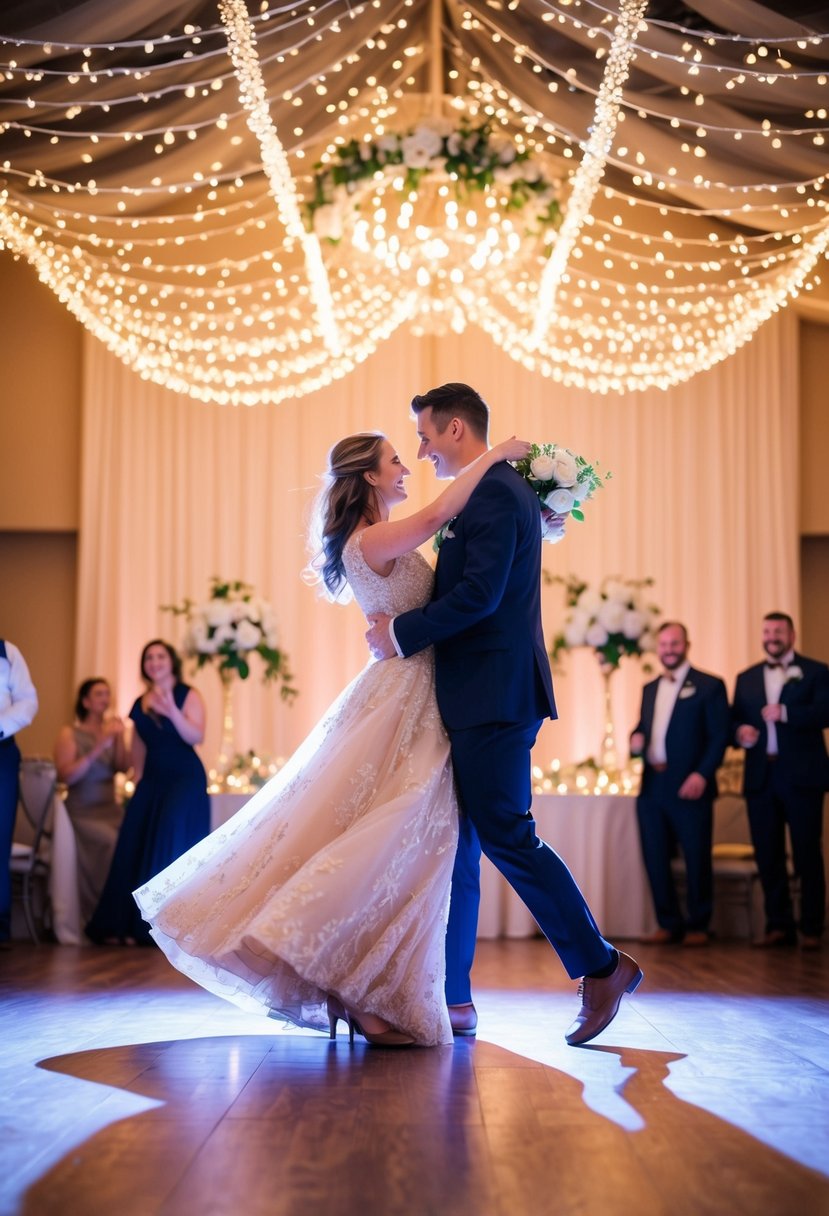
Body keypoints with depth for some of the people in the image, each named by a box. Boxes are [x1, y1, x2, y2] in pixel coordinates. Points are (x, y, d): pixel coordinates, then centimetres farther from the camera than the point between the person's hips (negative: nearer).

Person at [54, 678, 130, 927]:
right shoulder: (70, 733, 2)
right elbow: (66, 775, -10)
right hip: (83, 812, -4)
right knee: (113, 842, -32)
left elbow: (123, 767, 5)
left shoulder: (110, 730, 15)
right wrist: (98, 748, -17)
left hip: (110, 809, 4)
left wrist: (119, 739, -11)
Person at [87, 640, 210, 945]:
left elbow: (196, 737, -17)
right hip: (152, 780, 6)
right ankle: (128, 924, 3)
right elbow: (138, 751, 17)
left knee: (173, 849, -13)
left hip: (185, 778, -5)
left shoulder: (188, 695, -3)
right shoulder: (140, 705, 12)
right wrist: (137, 781, 8)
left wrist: (172, 712, -31)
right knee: (136, 849, -1)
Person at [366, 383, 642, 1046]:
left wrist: (402, 631, -13)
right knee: (456, 845, 9)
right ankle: (453, 999, 14)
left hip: (494, 698, -11)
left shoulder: (494, 492, -12)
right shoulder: (498, 490, 19)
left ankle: (602, 966, 5)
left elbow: (479, 593, -22)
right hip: (477, 699, 11)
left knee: (506, 836, -7)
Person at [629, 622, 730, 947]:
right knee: (655, 858, 6)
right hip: (651, 786, 6)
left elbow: (720, 735, -6)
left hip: (689, 788, -5)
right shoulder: (650, 689, 18)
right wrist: (636, 739, 0)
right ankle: (669, 923, 17)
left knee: (697, 859, 1)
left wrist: (702, 774, -17)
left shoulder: (709, 686, -1)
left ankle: (698, 926, 14)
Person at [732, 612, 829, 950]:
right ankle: (778, 925, 13)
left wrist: (786, 713, -22)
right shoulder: (746, 678, 17)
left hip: (801, 776, -4)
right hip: (760, 779, 4)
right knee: (767, 856, 6)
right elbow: (734, 721, 11)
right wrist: (739, 732, -11)